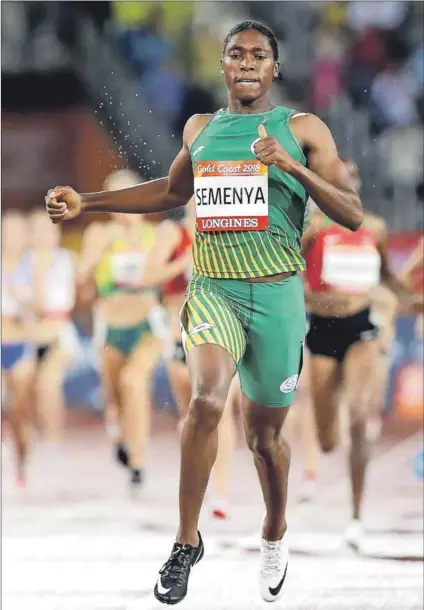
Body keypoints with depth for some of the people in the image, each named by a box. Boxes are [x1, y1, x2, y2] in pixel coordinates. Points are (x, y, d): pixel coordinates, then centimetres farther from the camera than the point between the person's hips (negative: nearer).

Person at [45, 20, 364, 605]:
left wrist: (294, 166, -19)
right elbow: (172, 191, 29)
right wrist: (86, 202, 23)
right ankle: (187, 541, -14)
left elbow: (352, 214, -5)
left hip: (276, 295, -1)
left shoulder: (304, 130, 0)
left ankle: (275, 533, 38)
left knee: (264, 433, 9)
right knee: (206, 399, -25)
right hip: (212, 290, 1)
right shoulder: (201, 129, 11)